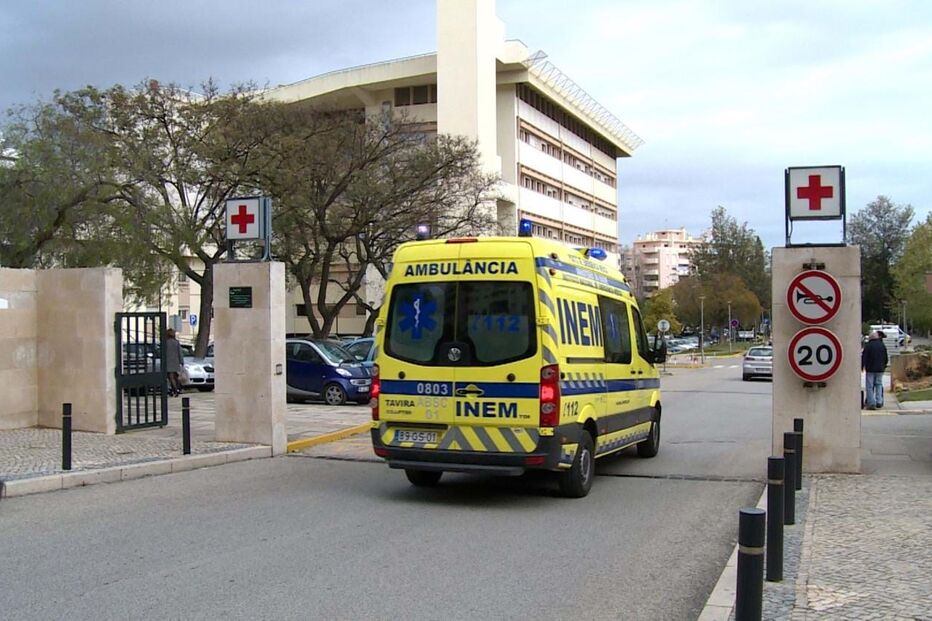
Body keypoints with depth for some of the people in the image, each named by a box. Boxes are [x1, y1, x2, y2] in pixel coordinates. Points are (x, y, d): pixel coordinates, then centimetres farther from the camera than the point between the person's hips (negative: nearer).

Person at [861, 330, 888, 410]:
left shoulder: (868, 346, -7)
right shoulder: (882, 346, 8)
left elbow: (864, 358, -8)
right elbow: (886, 358, 15)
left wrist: (862, 367, 1)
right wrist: (884, 366, 27)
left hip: (870, 369, -5)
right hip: (880, 369, 5)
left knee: (869, 386, -2)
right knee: (879, 385, 13)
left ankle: (871, 403, -7)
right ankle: (879, 402, 7)